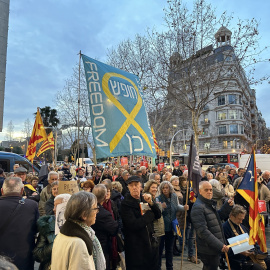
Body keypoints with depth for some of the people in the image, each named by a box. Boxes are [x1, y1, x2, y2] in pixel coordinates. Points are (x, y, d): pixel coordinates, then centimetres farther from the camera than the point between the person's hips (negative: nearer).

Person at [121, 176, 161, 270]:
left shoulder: (144, 199, 5)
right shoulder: (126, 204, -13)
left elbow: (158, 215, 2)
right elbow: (133, 225, -23)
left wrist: (151, 203, -14)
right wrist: (149, 214, -13)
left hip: (150, 243, 6)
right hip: (136, 247, -6)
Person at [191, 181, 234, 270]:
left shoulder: (210, 203, 10)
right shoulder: (198, 207, -21)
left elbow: (218, 217, 17)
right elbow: (202, 231, -25)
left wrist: (228, 206, 4)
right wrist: (220, 245, -25)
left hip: (215, 248, 9)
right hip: (208, 250, -9)